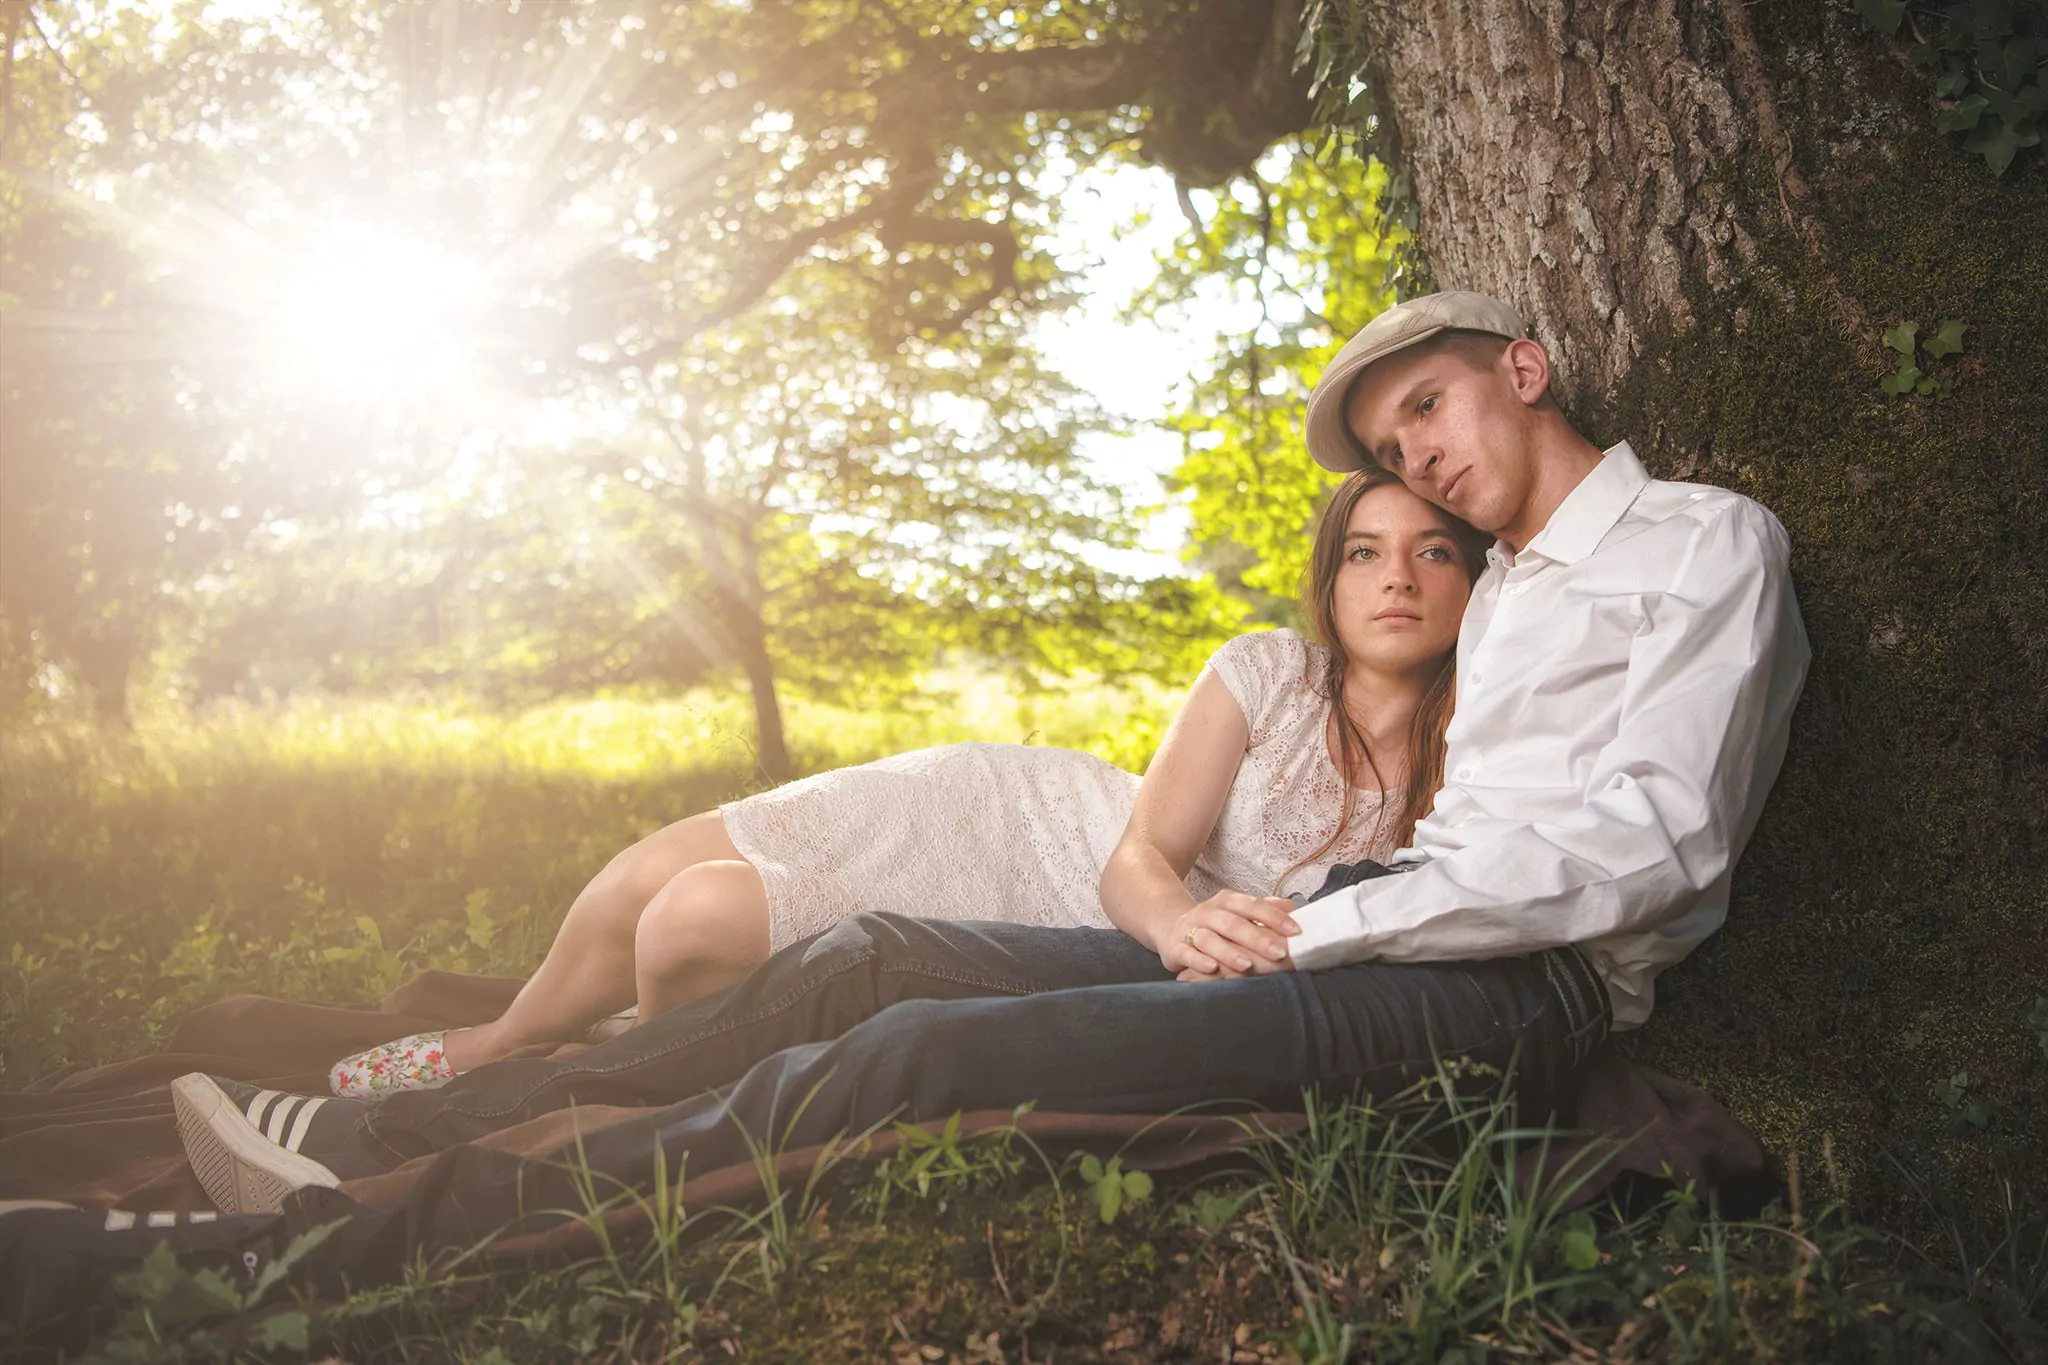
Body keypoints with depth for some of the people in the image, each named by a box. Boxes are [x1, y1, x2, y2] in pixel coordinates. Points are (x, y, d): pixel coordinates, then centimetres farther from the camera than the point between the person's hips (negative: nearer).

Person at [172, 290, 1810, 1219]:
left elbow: (1654, 841, -10)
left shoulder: (1707, 541, 4)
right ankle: (395, 1136, -4)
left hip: (1511, 1001, -8)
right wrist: (1282, 918, 3)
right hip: (1365, 947, 8)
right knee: (880, 954, -4)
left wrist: (1328, 924, -10)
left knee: (931, 1052, -26)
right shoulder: (1501, 593, 30)